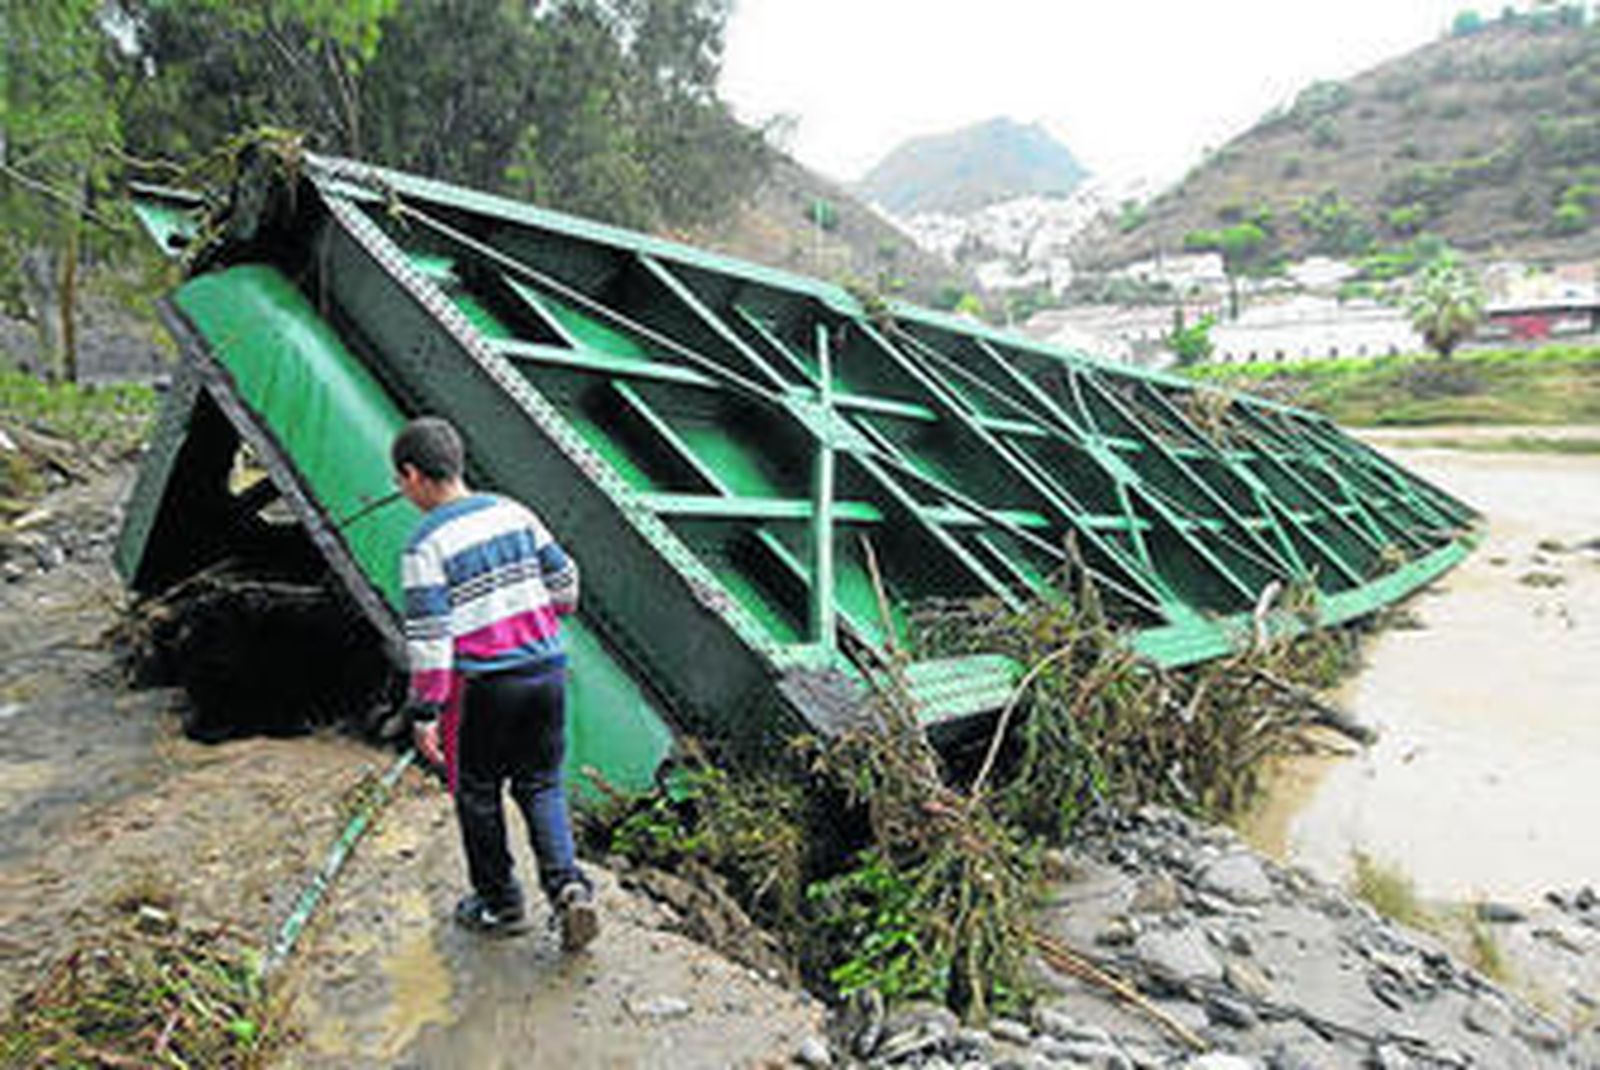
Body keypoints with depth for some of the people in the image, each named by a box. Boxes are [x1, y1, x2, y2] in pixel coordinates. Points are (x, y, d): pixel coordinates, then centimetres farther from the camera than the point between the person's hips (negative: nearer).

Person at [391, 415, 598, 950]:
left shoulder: (425, 547, -11)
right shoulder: (513, 513, 3)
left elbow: (428, 639, -14)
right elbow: (565, 583, 7)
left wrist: (424, 714, -8)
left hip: (483, 685, -4)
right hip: (546, 667, 5)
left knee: (477, 794, 16)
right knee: (541, 784, 17)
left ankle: (500, 904, 28)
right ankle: (568, 884, 1)